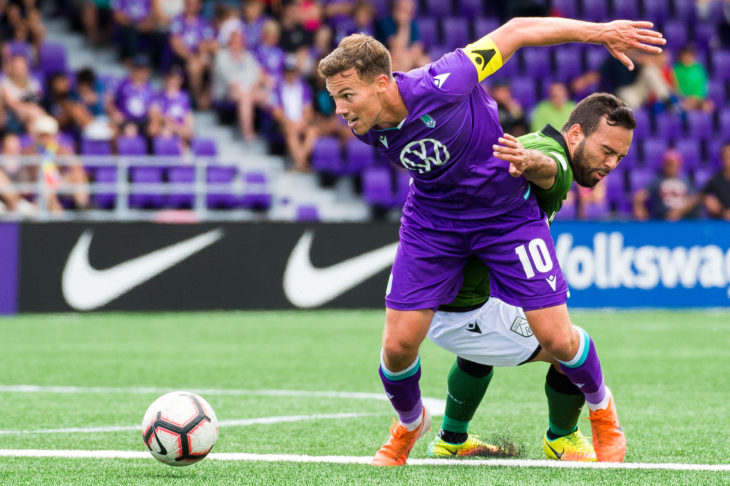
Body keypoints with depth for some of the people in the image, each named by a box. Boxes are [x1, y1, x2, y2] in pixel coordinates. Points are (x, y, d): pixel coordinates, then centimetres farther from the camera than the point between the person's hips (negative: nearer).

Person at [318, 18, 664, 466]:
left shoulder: (438, 87, -33)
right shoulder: (368, 129, -16)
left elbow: (514, 32, -22)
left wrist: (601, 32, -17)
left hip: (506, 211, -3)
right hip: (432, 222, 3)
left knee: (557, 339, -6)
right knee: (399, 345, -4)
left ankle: (602, 409, 27)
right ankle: (410, 424, 29)